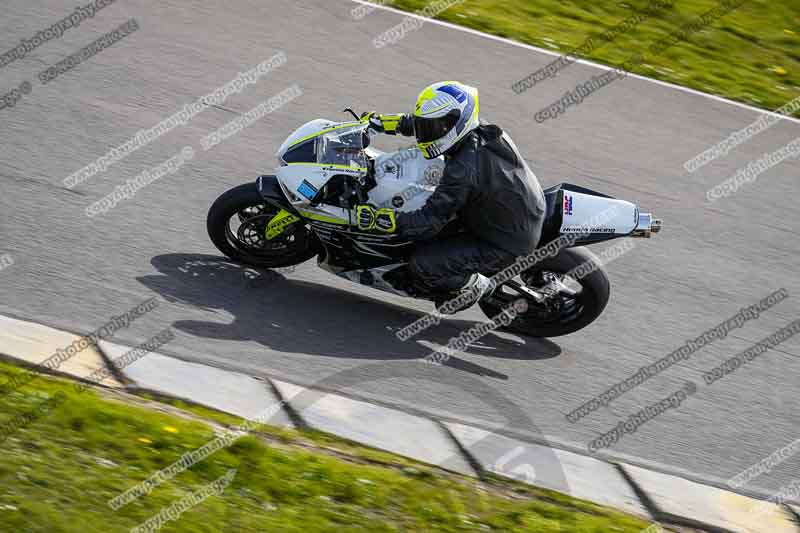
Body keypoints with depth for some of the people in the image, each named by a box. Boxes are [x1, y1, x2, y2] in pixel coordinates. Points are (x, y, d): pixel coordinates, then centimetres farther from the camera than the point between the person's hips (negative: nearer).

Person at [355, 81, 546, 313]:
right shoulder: (485, 133, -4)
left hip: (504, 246, -9)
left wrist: (376, 218, -29)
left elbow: (429, 223, -29)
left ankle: (474, 285, 8)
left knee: (421, 266, -15)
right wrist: (383, 122, 14)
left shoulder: (464, 170, -30)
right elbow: (425, 121, 13)